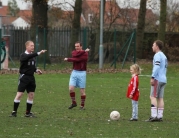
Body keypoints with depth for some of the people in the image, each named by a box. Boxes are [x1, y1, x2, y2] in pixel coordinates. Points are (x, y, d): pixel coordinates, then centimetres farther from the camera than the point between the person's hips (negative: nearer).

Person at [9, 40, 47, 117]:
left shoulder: (32, 56, 12)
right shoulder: (23, 55, -9)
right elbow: (28, 57, -32)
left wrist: (36, 70, 4)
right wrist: (38, 53, -39)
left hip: (31, 77, 7)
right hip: (24, 77, -7)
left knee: (31, 95, 6)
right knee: (19, 94, -9)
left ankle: (28, 113, 15)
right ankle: (14, 112, -4)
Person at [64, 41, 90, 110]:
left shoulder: (85, 53, -8)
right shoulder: (74, 52, 7)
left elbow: (77, 59, -19)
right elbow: (75, 55, -18)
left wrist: (68, 59, -10)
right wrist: (83, 51, -18)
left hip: (82, 73, -4)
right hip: (74, 72, 4)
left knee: (82, 90, 0)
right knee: (71, 88, -9)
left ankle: (82, 105, 11)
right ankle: (73, 103, 10)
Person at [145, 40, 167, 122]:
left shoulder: (157, 55, -8)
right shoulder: (164, 56, 20)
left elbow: (157, 67, -20)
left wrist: (153, 77, -22)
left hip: (157, 79, -9)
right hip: (163, 79, 9)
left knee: (153, 97, -8)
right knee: (160, 98, 7)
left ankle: (154, 116, -16)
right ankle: (160, 116, 3)